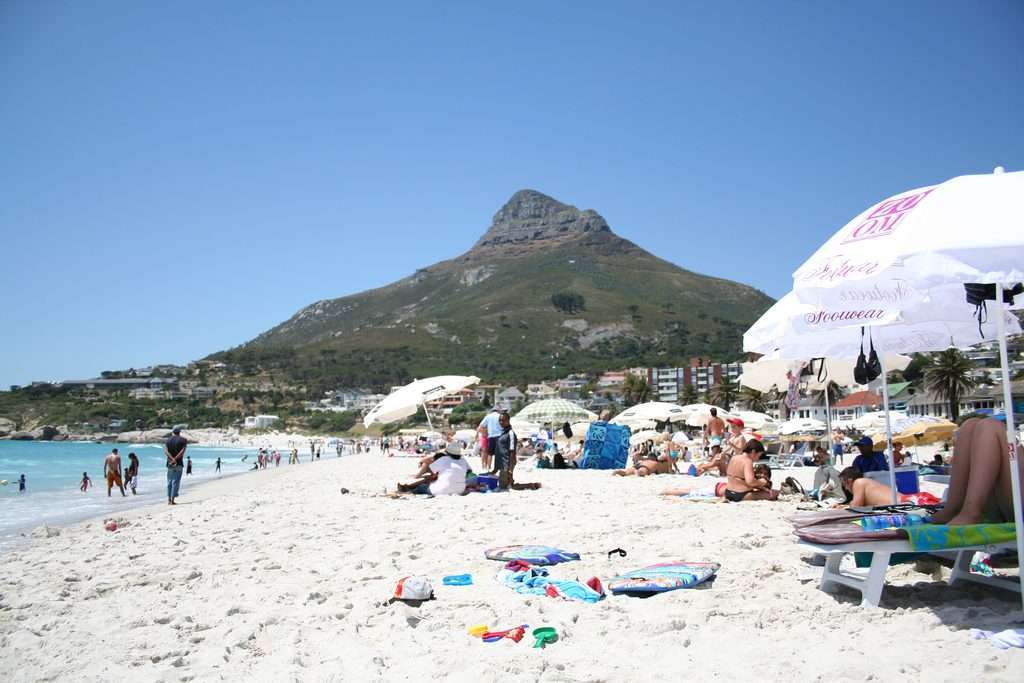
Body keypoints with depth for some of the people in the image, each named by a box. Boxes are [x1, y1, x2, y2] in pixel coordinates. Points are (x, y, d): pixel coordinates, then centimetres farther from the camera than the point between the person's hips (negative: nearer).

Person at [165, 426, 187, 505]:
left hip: (170, 464, 3)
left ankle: (169, 500, 11)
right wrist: (175, 459, -14)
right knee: (175, 482, -1)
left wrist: (172, 459, -16)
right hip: (179, 464, -3)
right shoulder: (183, 440, 0)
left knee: (169, 482, 12)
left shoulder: (168, 440, 8)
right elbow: (182, 452, -14)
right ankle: (172, 500, -5)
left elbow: (165, 451, -8)